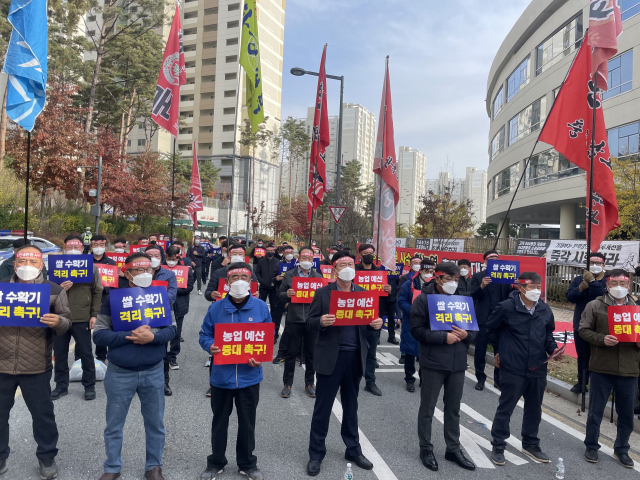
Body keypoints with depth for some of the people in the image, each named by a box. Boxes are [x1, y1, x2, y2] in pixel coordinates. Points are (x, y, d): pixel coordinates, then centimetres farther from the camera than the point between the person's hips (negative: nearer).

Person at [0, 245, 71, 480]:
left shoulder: (54, 290, 0)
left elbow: (67, 322, -1)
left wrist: (58, 322, -24)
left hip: (36, 367, -2)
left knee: (43, 414, 9)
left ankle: (47, 458, 26)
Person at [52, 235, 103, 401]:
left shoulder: (91, 267, 2)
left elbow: (97, 292, 2)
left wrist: (94, 314, -5)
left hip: (82, 318, -2)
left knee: (86, 353, 5)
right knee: (60, 353, 11)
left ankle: (89, 386, 16)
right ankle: (61, 385, 25)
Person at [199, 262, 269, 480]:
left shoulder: (261, 307, -4)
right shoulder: (216, 308, -5)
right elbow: (204, 335, 3)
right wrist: (210, 346, -19)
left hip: (249, 376, 0)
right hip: (221, 375, 0)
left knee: (247, 422, 14)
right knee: (219, 421, 17)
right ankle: (216, 462, 36)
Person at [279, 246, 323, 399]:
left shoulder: (318, 276, 9)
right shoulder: (289, 275, 5)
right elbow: (280, 295, 6)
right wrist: (287, 295, -15)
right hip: (294, 320, -1)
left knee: (311, 353, 10)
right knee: (291, 353, 6)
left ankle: (309, 383, 24)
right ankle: (287, 383, 19)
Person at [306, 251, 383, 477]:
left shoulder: (364, 293, 6)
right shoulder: (322, 293, -4)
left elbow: (369, 320, 9)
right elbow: (310, 322, -5)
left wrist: (377, 323, -14)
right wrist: (321, 321, -26)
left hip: (355, 357, 3)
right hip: (330, 357, -3)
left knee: (351, 406, 17)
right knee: (323, 407, 7)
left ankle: (353, 450, 33)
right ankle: (316, 454, 22)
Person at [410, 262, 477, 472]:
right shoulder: (424, 299, -9)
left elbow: (474, 328, 12)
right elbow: (417, 330, -14)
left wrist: (466, 335, -11)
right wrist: (444, 337, -22)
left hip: (458, 363, 5)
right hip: (433, 363, -5)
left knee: (453, 408, 16)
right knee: (427, 408, 8)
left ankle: (453, 449, 31)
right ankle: (426, 449, 24)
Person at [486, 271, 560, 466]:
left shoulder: (545, 310, 1)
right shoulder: (506, 308, -14)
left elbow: (548, 333, 16)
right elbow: (490, 329, 2)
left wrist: (552, 349, -3)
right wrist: (501, 350, 9)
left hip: (538, 369, 5)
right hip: (513, 369, -5)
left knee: (534, 409, 19)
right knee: (505, 408, 5)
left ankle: (530, 444, 38)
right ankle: (498, 446, 20)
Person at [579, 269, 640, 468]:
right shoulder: (595, 306, -2)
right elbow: (583, 329, -3)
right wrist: (602, 339, -19)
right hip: (601, 369, -3)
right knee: (595, 411, 10)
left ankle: (621, 449, 33)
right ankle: (591, 446, 26)